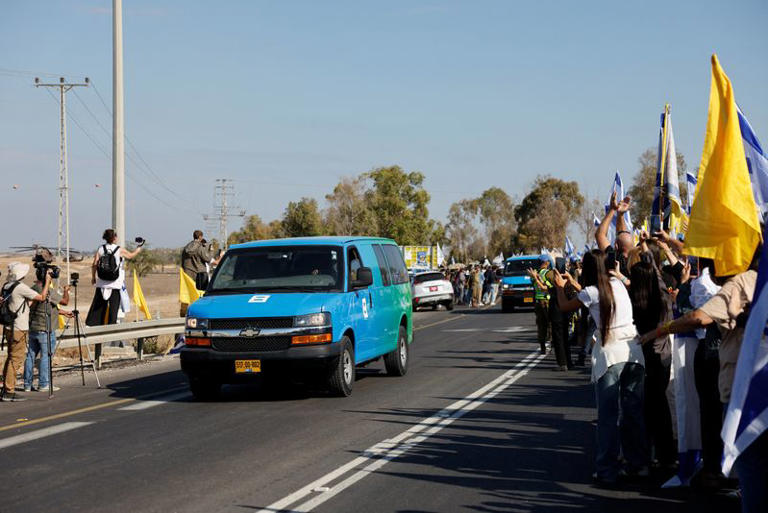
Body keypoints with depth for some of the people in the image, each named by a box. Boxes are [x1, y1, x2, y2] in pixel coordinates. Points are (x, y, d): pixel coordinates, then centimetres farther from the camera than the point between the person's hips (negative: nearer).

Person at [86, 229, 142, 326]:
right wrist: (138, 250, 33)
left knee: (98, 304, 8)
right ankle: (111, 325, -1)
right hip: (115, 284, -3)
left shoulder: (100, 249, 1)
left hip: (101, 283, 3)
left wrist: (93, 277, 12)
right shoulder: (120, 250, -4)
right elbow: (131, 255, 13)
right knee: (114, 305, 1)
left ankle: (91, 323, 7)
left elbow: (94, 265, -1)